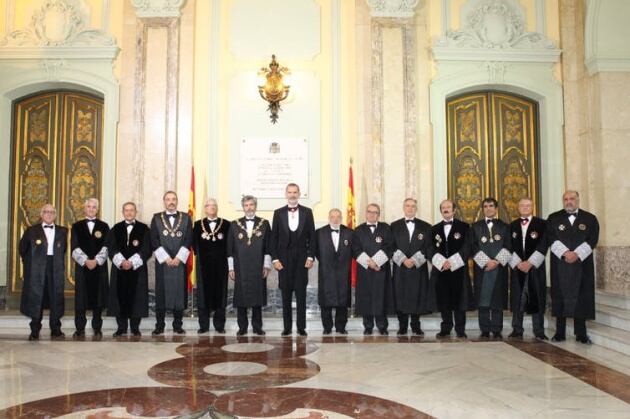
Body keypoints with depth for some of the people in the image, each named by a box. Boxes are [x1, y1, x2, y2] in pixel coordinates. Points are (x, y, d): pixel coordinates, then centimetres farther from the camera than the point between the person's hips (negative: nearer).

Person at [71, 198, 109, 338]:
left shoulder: (104, 226, 10)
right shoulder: (77, 226, 10)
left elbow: (106, 246, 1)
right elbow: (74, 247, 1)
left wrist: (96, 260, -12)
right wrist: (85, 261, -12)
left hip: (99, 266, 0)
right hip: (82, 266, 0)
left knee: (98, 296, 0)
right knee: (81, 297, -1)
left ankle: (97, 328, 6)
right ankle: (80, 329, 5)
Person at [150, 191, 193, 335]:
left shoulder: (186, 218, 6)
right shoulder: (156, 218, 5)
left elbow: (188, 240, 0)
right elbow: (154, 240, -1)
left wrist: (178, 258, -10)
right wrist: (166, 258, -10)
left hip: (180, 261, 1)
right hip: (162, 262, -1)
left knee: (179, 292, 2)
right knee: (161, 292, 1)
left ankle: (178, 325, 10)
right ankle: (159, 326, 8)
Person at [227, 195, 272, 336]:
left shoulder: (264, 224, 5)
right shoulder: (235, 225, 7)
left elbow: (268, 247, 4)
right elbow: (230, 248, 6)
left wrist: (266, 265, -2)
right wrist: (231, 268, 2)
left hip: (258, 268, 0)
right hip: (240, 268, 0)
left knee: (258, 297, 4)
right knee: (241, 297, 2)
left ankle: (257, 326, 15)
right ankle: (242, 327, 13)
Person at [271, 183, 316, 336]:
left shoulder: (307, 212, 5)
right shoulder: (278, 213, 5)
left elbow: (311, 236, 4)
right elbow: (274, 238, 4)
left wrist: (310, 256, -4)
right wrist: (275, 259, -3)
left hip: (301, 258, 0)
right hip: (284, 258, 0)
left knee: (301, 294, 2)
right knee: (286, 294, 5)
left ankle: (301, 327, 9)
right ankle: (287, 327, 13)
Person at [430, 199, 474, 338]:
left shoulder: (464, 227, 5)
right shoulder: (435, 229, 14)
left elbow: (466, 248, -3)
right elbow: (432, 249, 5)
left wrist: (452, 262, -13)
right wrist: (442, 262, -12)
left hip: (458, 269, -2)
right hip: (440, 270, 2)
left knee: (459, 300, -1)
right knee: (443, 301, 4)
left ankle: (460, 330, 7)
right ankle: (445, 329, 12)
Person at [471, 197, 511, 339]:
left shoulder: (504, 226, 11)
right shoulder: (476, 226, 10)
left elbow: (508, 247, 3)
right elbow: (473, 247, 2)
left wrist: (497, 261, -11)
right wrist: (486, 261, -10)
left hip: (499, 267, 0)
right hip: (482, 267, 0)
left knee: (498, 299, 0)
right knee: (482, 300, -2)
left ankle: (497, 330, 5)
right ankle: (485, 330, 4)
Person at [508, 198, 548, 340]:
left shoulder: (541, 224, 3)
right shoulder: (512, 226, 11)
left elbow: (543, 245, -5)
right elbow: (510, 247, 5)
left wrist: (530, 262, -13)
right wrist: (518, 263, -9)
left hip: (536, 266, -2)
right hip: (517, 267, 2)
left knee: (537, 298, -1)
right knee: (517, 299, 2)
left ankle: (539, 332, 5)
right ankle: (517, 330, 9)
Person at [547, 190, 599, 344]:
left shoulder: (590, 219, 6)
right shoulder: (553, 218, 6)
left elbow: (592, 240, -3)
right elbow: (552, 239, -3)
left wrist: (577, 254, -15)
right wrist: (565, 253, -16)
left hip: (582, 264, 0)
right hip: (560, 264, 0)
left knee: (581, 297, 3)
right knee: (560, 296, 1)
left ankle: (581, 334, 11)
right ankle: (560, 332, 9)